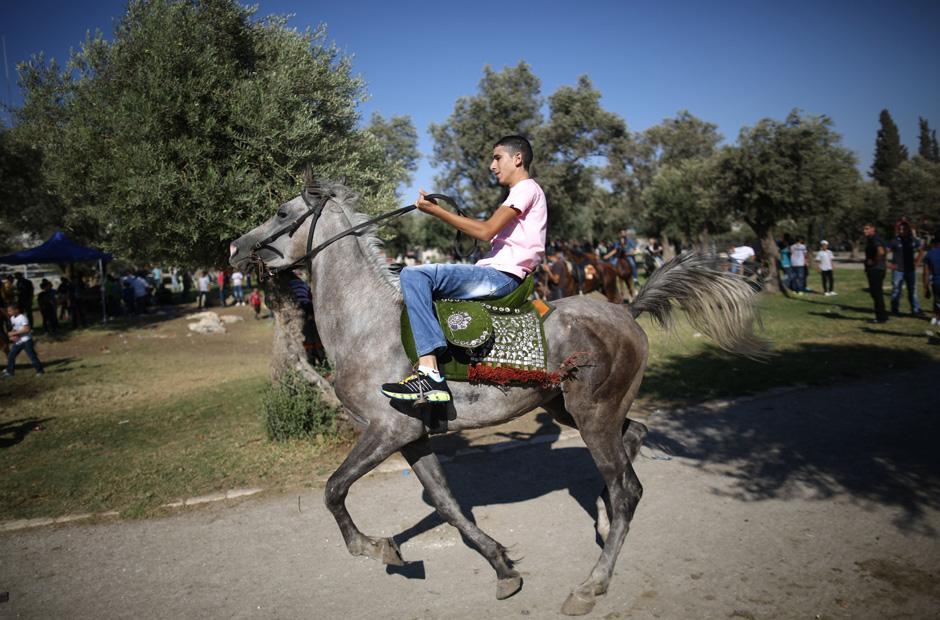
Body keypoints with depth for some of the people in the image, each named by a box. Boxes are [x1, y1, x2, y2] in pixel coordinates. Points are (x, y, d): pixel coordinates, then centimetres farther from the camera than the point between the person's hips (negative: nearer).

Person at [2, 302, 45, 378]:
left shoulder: (22, 318, -17)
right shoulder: (12, 318, 9)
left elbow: (27, 329, -25)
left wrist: (14, 333, -22)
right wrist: (13, 335, 0)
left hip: (26, 340, -8)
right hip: (17, 341, 8)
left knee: (31, 356, -4)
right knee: (10, 356, 7)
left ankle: (40, 370, 6)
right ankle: (10, 371, 17)